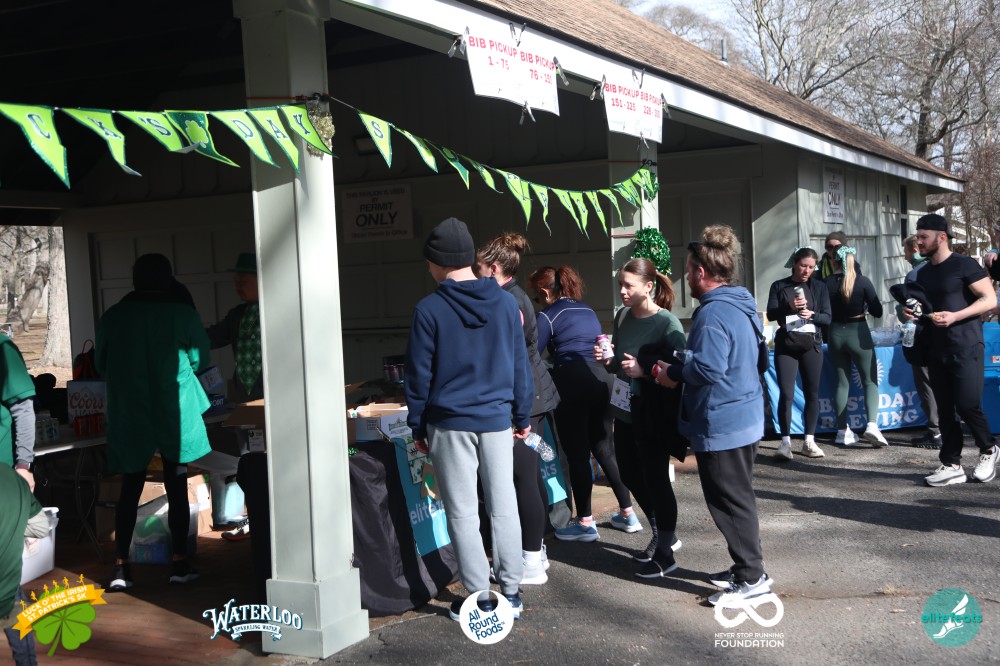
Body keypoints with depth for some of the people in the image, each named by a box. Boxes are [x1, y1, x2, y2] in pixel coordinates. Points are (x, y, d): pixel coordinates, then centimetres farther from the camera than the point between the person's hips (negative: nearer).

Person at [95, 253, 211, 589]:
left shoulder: (113, 316, -3)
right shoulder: (183, 314, -7)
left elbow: (101, 364, 7)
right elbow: (200, 360, 2)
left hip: (128, 416, 2)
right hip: (175, 413, -1)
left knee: (130, 489, 10)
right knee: (177, 487, 8)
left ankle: (121, 567, 7)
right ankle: (180, 562, 12)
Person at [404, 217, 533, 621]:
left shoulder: (429, 310, -8)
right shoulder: (506, 303, 1)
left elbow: (418, 374, -4)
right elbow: (520, 365, 6)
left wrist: (417, 426, 5)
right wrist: (522, 417, 15)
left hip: (449, 423, -3)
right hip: (497, 419, 3)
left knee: (462, 512, 5)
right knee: (503, 506, 11)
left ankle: (480, 598, 9)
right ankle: (511, 591, 16)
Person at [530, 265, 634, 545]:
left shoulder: (549, 316, -3)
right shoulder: (588, 311, 18)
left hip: (572, 383, -7)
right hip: (601, 379, 7)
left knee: (577, 453, 0)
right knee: (604, 448, 15)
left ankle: (585, 522, 5)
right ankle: (628, 511, 19)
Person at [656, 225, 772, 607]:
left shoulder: (713, 314, -21)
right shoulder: (740, 307, 12)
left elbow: (708, 368, -30)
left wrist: (673, 373, -11)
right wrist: (679, 370, 12)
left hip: (721, 425, -10)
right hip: (746, 417, 10)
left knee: (730, 502, 0)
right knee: (738, 498, 19)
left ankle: (751, 578, 7)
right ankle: (746, 568, 29)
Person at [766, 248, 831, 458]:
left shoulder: (819, 287, 7)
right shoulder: (779, 286, 3)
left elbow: (827, 318, 3)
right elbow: (771, 314, -5)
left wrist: (812, 315, -17)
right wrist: (789, 307, -22)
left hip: (811, 344, 2)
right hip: (786, 345, -2)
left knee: (812, 393, 4)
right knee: (786, 394, -9)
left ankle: (809, 441, 11)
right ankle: (786, 441, -3)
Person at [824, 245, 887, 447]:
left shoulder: (827, 283, -5)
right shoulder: (863, 282, -9)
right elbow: (877, 311, -6)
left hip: (836, 334, 2)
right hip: (858, 333, -2)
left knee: (842, 382, 12)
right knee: (870, 381, 6)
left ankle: (843, 430, 13)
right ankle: (872, 425, -12)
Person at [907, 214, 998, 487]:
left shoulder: (964, 265, -8)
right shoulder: (923, 273, 14)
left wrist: (955, 316, -22)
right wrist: (911, 311, 4)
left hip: (966, 348, -7)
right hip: (937, 349, 7)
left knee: (967, 405, -11)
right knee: (945, 410, 6)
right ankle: (952, 465, 11)